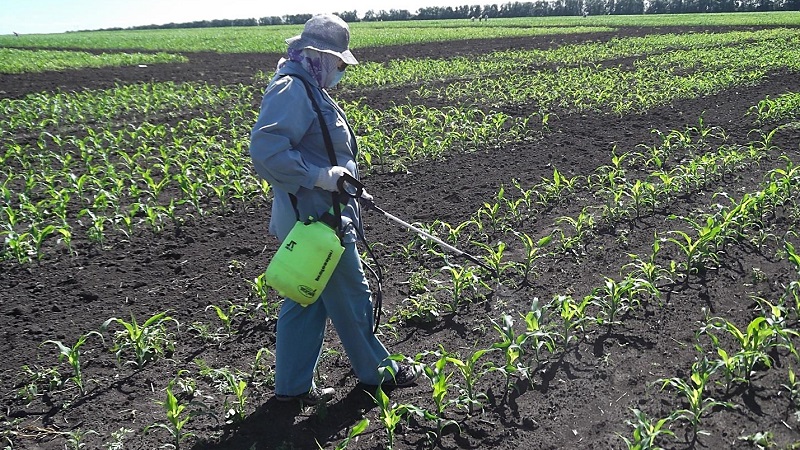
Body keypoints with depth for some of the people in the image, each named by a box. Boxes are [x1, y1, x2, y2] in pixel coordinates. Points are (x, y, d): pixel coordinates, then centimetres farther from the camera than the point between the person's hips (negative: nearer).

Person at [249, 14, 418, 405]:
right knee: (350, 296, 6)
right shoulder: (292, 91, -18)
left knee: (306, 299, 15)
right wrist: (318, 177, -27)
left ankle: (293, 385, 26)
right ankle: (375, 370, 26)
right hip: (316, 218, -10)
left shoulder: (305, 90, 16)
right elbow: (266, 152, -29)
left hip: (312, 217, 10)